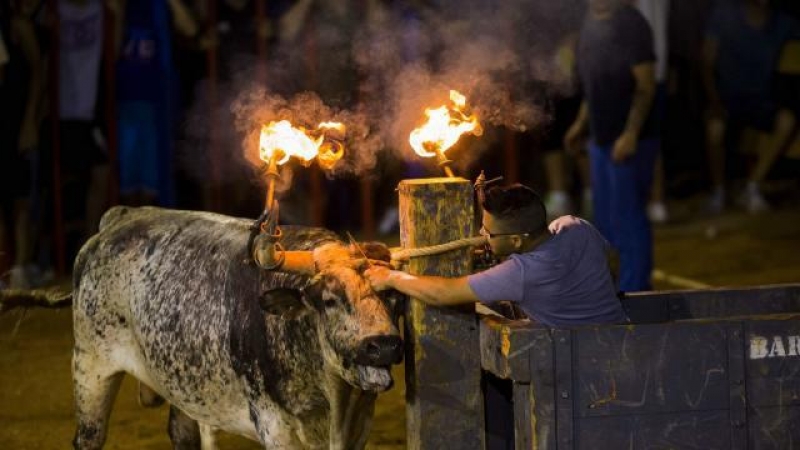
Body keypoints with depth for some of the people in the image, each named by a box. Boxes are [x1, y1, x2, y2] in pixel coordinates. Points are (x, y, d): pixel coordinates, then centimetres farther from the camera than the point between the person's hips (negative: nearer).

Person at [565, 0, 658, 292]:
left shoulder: (630, 24, -15)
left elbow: (646, 85, -17)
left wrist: (631, 134, -22)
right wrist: (581, 123, 18)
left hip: (627, 142, -9)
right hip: (601, 137, 9)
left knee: (628, 219, -3)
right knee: (605, 218, 16)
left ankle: (634, 290, 7)